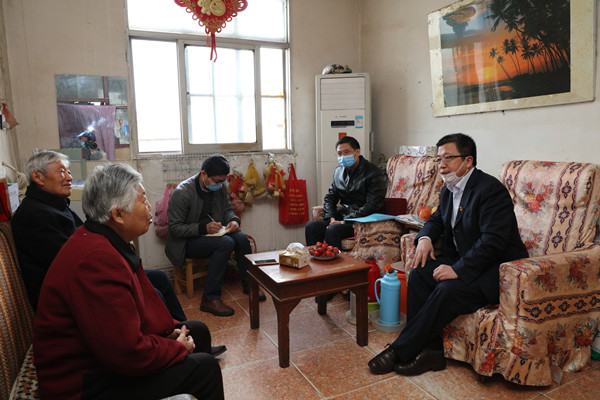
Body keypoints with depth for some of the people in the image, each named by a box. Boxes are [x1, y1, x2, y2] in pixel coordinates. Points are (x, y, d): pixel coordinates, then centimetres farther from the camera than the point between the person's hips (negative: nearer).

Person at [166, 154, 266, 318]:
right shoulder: (181, 192, -20)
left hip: (212, 233, 6)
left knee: (241, 237, -19)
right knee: (225, 243, -31)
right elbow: (174, 228, -19)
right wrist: (203, 228, -31)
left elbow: (227, 209, 13)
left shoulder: (220, 188, 0)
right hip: (186, 242, -6)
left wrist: (234, 220, -11)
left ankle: (248, 283, 1)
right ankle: (210, 299, -26)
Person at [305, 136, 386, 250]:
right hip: (343, 217, 7)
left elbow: (371, 207, -17)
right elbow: (330, 197, 16)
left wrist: (344, 222, -19)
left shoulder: (373, 174, -10)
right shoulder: (338, 171, 13)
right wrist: (332, 218, -4)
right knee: (311, 227, -16)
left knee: (332, 231, -31)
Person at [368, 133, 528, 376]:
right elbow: (437, 219, 24)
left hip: (498, 269, -8)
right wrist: (425, 238, 1)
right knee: (420, 272, -12)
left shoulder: (490, 189, -18)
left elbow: (493, 240, -26)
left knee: (447, 290, -29)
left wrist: (457, 270, -29)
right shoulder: (449, 190, 9)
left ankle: (400, 351, -16)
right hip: (462, 262, 9)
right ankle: (429, 350, -11)